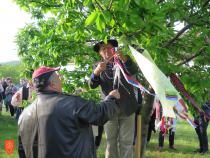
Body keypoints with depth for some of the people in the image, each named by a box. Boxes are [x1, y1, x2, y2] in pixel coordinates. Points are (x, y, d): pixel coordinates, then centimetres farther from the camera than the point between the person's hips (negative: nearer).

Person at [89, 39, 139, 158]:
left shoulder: (124, 61, 6)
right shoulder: (99, 66, 9)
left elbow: (134, 71, -14)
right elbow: (92, 85, -4)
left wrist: (124, 59, -34)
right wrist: (97, 72, -26)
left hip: (127, 108, -1)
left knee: (126, 141, 0)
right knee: (111, 141, 6)